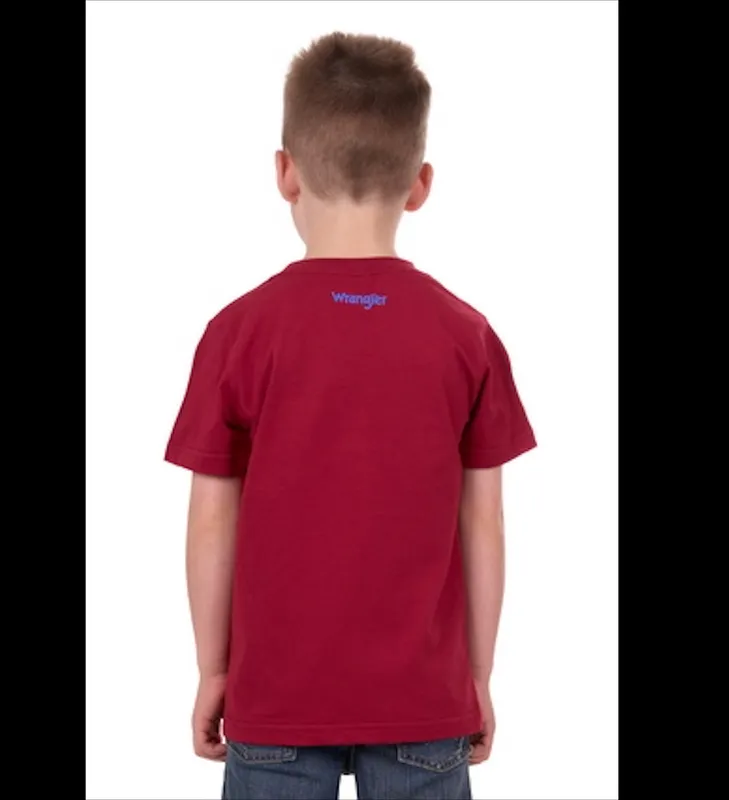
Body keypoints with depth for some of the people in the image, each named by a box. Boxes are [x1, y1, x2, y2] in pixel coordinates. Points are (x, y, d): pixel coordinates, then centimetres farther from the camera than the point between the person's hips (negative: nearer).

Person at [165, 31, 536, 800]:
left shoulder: (239, 332, -10)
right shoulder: (466, 337, -7)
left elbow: (213, 522, -5)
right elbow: (482, 525, -3)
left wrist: (212, 671, 7)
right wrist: (479, 676, 9)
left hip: (277, 692, 0)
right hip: (423, 697, 1)